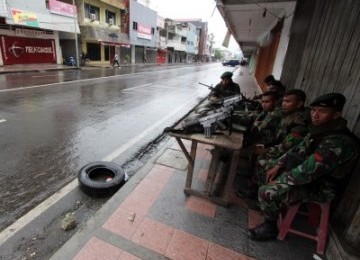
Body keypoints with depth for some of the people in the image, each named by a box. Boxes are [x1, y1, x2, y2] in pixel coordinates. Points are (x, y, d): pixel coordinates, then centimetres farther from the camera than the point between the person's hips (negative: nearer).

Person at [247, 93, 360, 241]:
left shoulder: (338, 143, -31)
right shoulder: (320, 130, -1)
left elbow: (307, 172, -32)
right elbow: (298, 150, 8)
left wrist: (279, 180, -18)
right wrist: (278, 166, -3)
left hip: (318, 188, -9)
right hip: (307, 174, 9)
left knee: (266, 192, -23)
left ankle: (270, 228, 5)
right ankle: (276, 204, 24)